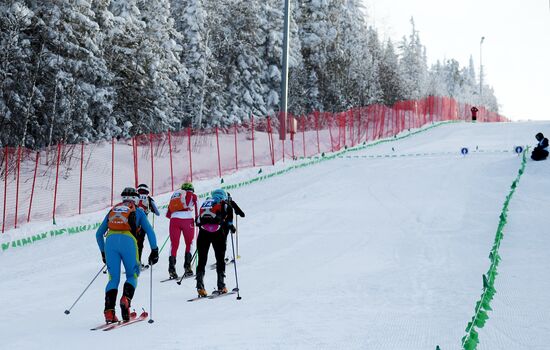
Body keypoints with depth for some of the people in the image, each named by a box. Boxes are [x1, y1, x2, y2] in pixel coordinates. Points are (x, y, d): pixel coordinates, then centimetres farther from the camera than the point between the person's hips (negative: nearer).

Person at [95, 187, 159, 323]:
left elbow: (99, 234, 32)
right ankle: (126, 299, -13)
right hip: (128, 241, -2)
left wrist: (103, 252, 40)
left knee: (113, 278, 9)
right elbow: (150, 231, 11)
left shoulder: (112, 210, 30)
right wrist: (154, 251, 15)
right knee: (132, 275, 14)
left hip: (110, 240, 2)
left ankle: (109, 311, -7)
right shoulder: (138, 211, 22)